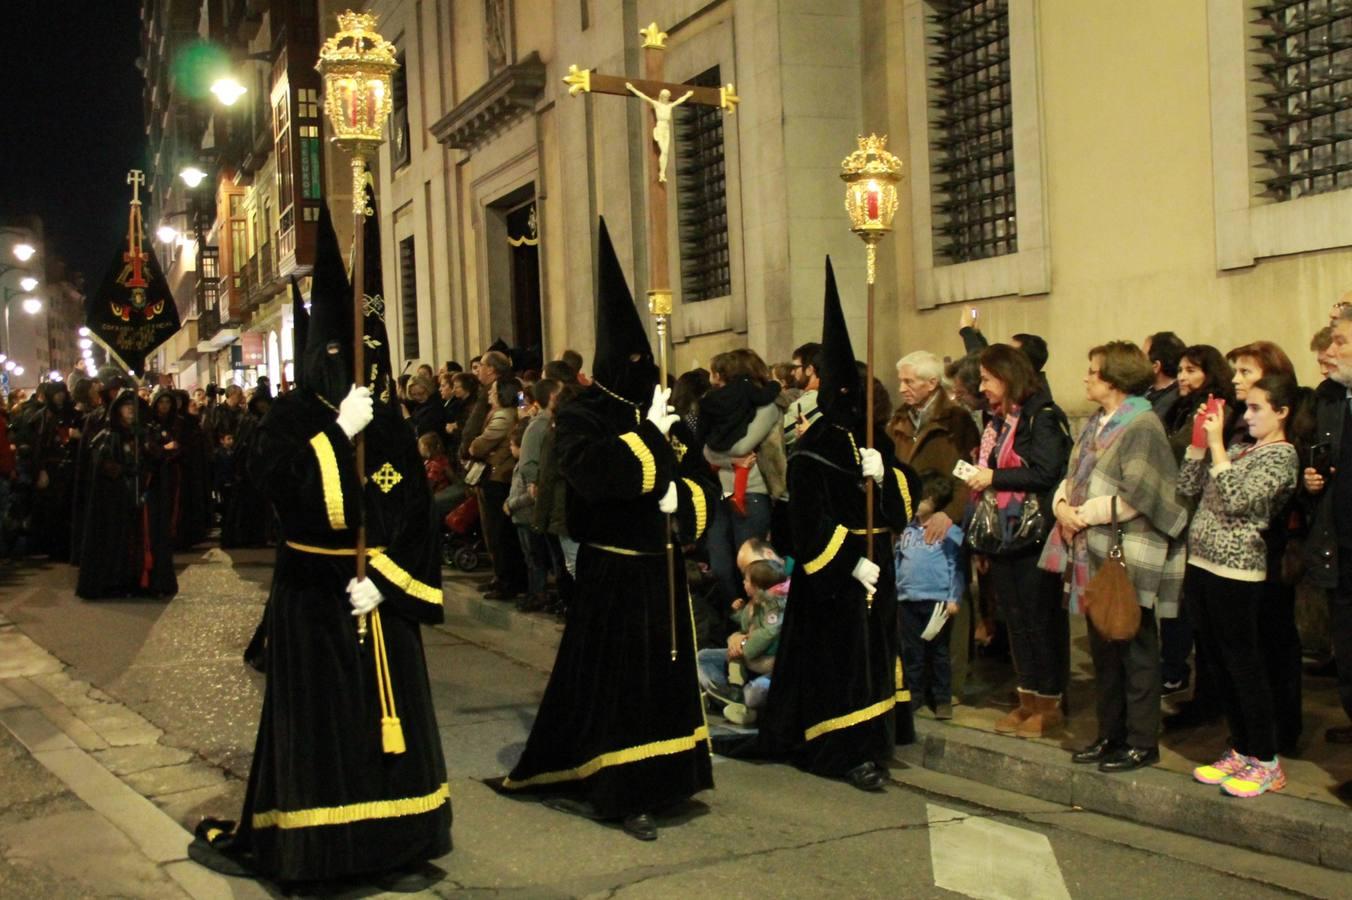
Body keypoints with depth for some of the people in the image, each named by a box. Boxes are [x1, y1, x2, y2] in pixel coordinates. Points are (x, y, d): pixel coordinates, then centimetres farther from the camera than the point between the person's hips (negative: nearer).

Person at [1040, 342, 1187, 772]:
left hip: (1129, 558, -9)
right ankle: (1111, 734, 26)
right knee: (1102, 648, 15)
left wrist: (1087, 513, -14)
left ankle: (1142, 742, 10)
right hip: (1093, 555, 9)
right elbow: (1071, 477, 15)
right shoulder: (1095, 425, 16)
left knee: (1135, 649, 1)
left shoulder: (1142, 425, -12)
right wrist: (1062, 505, -5)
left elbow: (1137, 495, -19)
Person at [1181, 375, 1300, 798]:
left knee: (1245, 666, -1)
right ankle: (1240, 751, 25)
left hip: (1236, 572, -8)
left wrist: (1216, 443, -16)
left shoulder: (1282, 455, -9)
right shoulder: (1238, 448, 14)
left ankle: (1267, 763, 10)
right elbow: (1187, 487, 11)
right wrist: (1200, 439, 3)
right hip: (1201, 564, 8)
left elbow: (1236, 499, -21)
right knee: (1220, 665, 13)